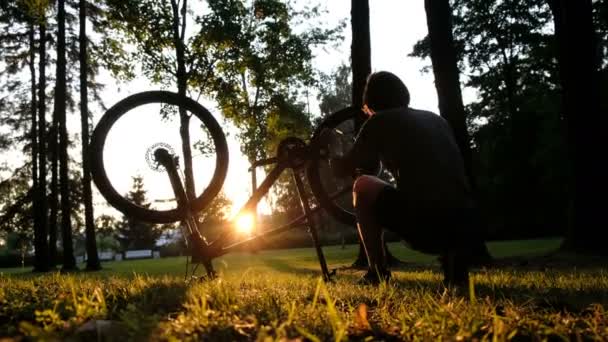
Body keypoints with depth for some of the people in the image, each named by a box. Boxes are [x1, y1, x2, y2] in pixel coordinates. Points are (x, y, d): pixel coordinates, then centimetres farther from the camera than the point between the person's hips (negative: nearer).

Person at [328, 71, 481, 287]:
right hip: (465, 227, 6)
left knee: (362, 185, 20)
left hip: (421, 225, -5)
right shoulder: (437, 119, 25)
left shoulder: (380, 121, 10)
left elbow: (341, 169, 16)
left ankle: (377, 272, 16)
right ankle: (455, 259, 17)